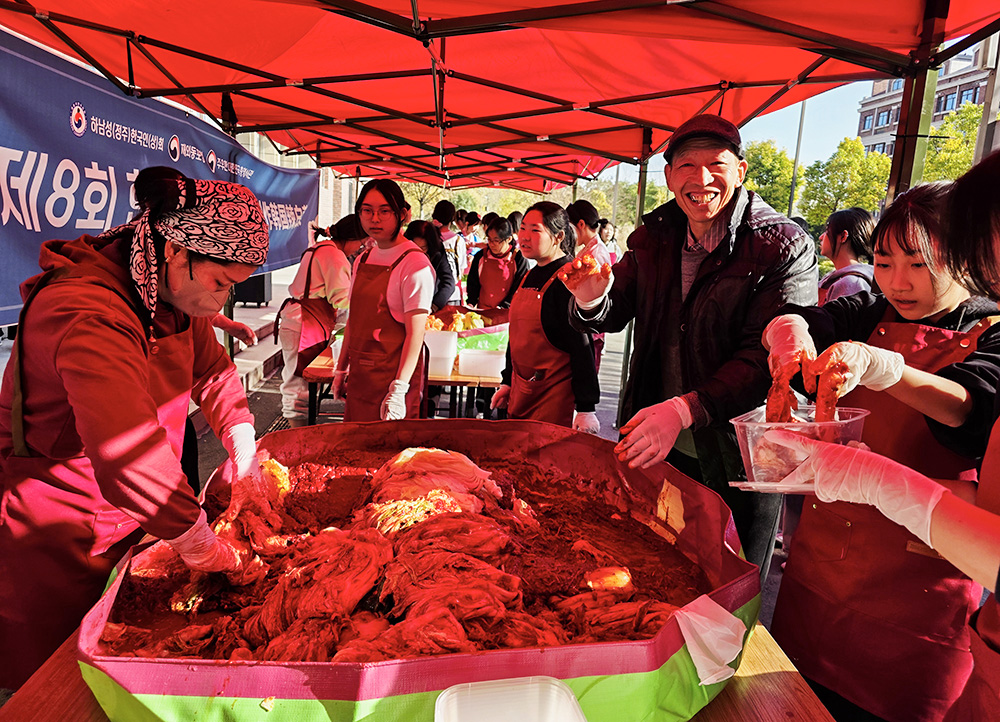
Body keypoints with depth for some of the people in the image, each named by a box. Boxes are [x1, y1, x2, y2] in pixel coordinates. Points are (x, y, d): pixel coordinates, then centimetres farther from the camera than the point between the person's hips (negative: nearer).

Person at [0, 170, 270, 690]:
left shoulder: (174, 295, -3)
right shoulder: (89, 317, -33)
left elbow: (214, 373, 9)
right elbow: (132, 462, -42)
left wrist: (246, 459, -2)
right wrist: (208, 552, -31)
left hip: (123, 527, 8)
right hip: (55, 544, -7)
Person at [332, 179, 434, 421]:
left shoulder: (415, 264, -13)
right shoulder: (362, 260, 10)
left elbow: (415, 334, -17)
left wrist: (399, 389, -22)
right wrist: (341, 370, 14)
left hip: (393, 372, -7)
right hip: (359, 373, 7)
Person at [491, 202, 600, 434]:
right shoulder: (529, 276, 11)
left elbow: (582, 345, -18)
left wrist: (586, 408, -19)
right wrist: (507, 382, 20)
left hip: (555, 395, -8)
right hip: (522, 390, 8)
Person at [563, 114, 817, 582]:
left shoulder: (785, 249, -16)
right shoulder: (654, 236, 1)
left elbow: (766, 360, -23)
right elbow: (613, 316, 3)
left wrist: (683, 411, -35)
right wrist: (592, 297, -21)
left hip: (738, 460, -4)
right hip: (657, 450, 5)